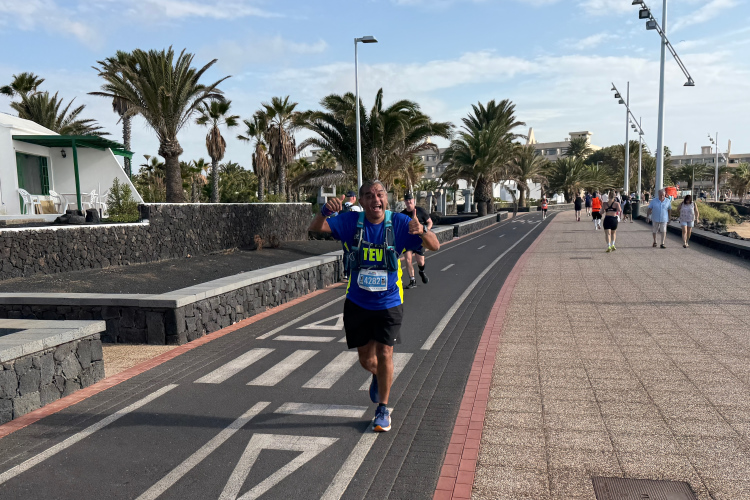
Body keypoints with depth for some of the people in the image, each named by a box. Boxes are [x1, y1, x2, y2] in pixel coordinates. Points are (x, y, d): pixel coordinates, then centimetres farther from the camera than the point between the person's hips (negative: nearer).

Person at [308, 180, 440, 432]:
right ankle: (378, 376, 49)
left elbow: (434, 246, -14)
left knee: (384, 353, -5)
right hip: (357, 303, 2)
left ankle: (383, 409, 17)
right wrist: (325, 211, -37)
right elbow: (316, 228, -15)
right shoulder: (351, 221, -7)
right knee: (366, 359, 12)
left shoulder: (399, 223, -10)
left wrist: (422, 232, -38)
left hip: (389, 303, -1)